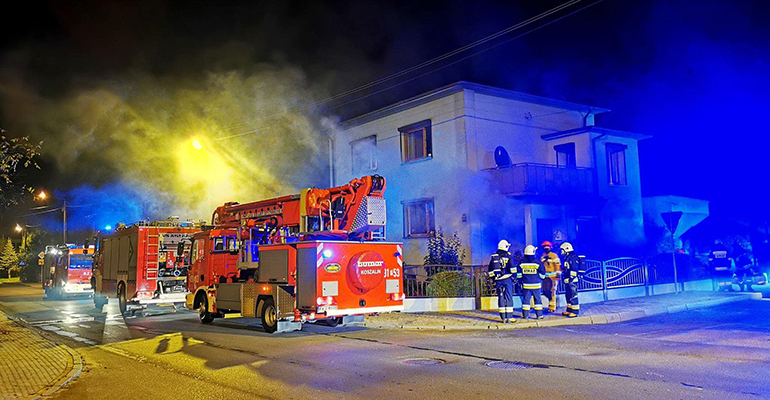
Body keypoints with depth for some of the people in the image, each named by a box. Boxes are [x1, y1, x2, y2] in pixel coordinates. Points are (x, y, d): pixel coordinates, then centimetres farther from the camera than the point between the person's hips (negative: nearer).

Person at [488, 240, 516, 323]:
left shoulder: (493, 257, 9)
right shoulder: (508, 256, -5)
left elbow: (490, 271, 11)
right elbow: (512, 268, -11)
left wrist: (493, 279, 18)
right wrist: (513, 274, 3)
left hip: (498, 281, 4)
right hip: (507, 279, -4)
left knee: (501, 298, 8)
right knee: (509, 298, 0)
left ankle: (503, 318, 9)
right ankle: (509, 317, -3)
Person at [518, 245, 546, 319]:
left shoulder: (522, 263, -1)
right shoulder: (537, 262, -8)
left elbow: (518, 274, 4)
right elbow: (542, 274, -4)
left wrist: (521, 279, 18)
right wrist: (542, 277, 15)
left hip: (526, 285, 2)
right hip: (536, 285, -2)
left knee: (526, 299, 8)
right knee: (538, 299, 8)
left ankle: (525, 315, 9)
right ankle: (539, 315, 9)